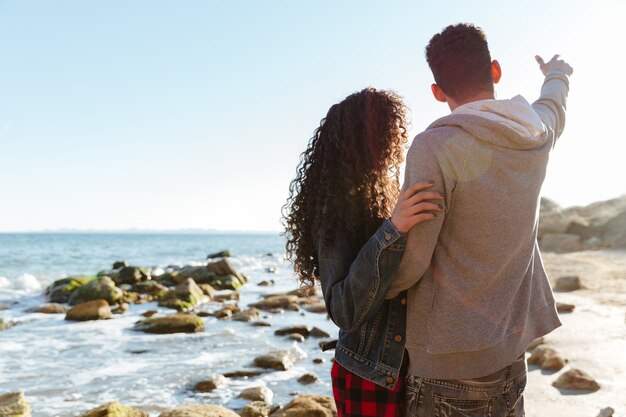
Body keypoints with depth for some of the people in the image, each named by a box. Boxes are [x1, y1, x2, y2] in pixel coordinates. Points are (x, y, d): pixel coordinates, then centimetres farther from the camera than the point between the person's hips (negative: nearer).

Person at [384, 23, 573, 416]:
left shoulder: (435, 146, -19)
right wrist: (558, 75, 50)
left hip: (450, 362, -6)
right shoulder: (538, 135, 1)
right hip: (509, 354, 6)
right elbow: (554, 107, 27)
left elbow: (410, 261, -16)